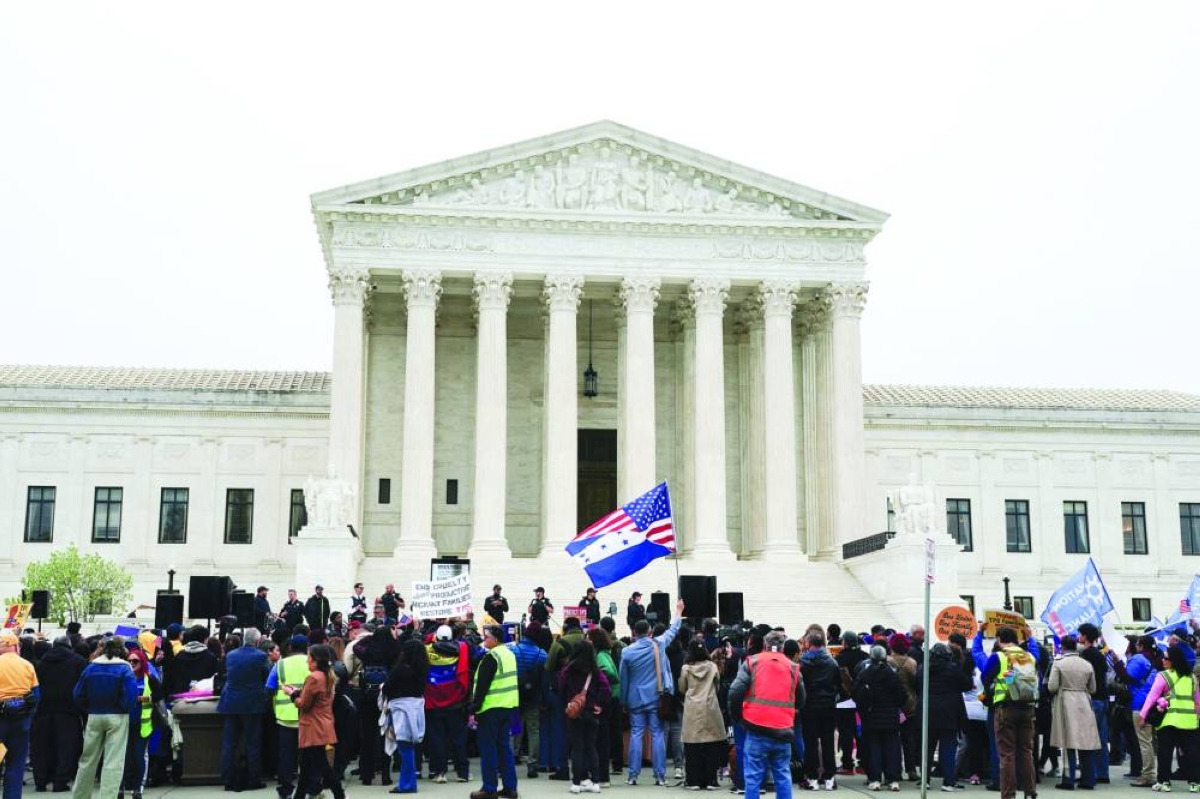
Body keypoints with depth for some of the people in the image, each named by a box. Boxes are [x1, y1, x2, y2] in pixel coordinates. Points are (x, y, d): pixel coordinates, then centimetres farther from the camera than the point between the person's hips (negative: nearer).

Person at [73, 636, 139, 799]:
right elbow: (131, 696, -17)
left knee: (88, 759, 17)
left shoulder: (91, 667, 3)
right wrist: (126, 709, 1)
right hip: (117, 718, -4)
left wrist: (88, 709, 15)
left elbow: (79, 694, 4)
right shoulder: (124, 669, -9)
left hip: (94, 717, 4)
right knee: (113, 762, -1)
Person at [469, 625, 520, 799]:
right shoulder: (509, 654, 13)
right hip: (507, 706, 8)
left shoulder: (491, 657, -15)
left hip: (491, 707, -8)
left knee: (488, 748, -1)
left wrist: (474, 708, -13)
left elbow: (482, 685, -17)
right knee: (504, 745, 12)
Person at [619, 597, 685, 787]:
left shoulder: (627, 651, -5)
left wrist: (624, 701, 12)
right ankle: (660, 776, 2)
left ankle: (632, 775, 4)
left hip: (636, 698, 0)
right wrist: (678, 612, 30)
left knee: (636, 735, 5)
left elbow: (623, 678, 2)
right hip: (656, 698, 0)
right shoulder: (659, 644, -4)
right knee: (658, 735, 2)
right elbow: (673, 630, 14)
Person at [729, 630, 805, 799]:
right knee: (783, 776, 13)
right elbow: (800, 701, 17)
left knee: (753, 777, 3)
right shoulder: (793, 667, 11)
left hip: (757, 730, -3)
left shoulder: (752, 662, 3)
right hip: (783, 731, 3)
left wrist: (736, 715, 10)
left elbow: (735, 692, -5)